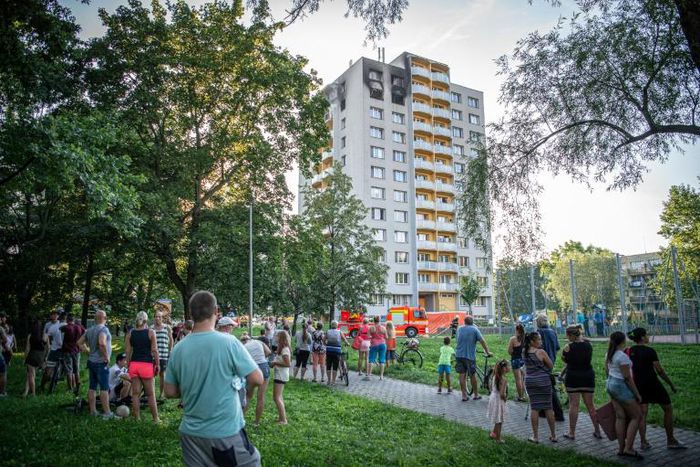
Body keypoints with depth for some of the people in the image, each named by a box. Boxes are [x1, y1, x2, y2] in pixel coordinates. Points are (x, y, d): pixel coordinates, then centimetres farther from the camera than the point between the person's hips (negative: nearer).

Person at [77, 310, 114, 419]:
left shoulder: (90, 330, 10)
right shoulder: (103, 329, -16)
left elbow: (79, 342, 18)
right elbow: (102, 343, -32)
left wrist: (89, 351, 16)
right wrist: (106, 356, -21)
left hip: (91, 361, 8)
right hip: (101, 362, -8)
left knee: (92, 387, 12)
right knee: (104, 388, -4)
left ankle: (93, 411, 18)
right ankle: (106, 412, -2)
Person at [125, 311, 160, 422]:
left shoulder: (130, 333, 6)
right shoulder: (151, 332, -4)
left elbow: (128, 351, 6)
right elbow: (154, 350, -6)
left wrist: (128, 365, 15)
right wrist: (157, 365, 1)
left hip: (134, 364, 3)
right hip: (147, 364, -3)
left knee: (135, 393, 9)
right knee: (151, 394, 5)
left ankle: (137, 418, 13)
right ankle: (155, 418, 10)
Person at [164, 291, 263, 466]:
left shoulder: (178, 349, -4)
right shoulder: (228, 342, -17)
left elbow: (170, 392, 6)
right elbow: (257, 379, -13)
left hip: (190, 433, 4)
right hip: (226, 432, -4)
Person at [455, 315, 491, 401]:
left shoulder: (459, 329, 9)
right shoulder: (475, 329, -3)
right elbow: (482, 342, -6)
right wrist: (487, 352, 3)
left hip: (459, 355, 3)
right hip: (470, 356, -3)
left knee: (462, 375, 5)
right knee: (472, 375, 8)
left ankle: (464, 396, 6)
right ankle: (476, 395, 19)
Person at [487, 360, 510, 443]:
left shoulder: (495, 376, 1)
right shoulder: (504, 379, -24)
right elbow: (502, 393, -27)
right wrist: (505, 398, -9)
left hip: (493, 398, 8)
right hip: (499, 401, -8)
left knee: (497, 420, 25)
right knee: (499, 421, 8)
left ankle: (494, 434, 37)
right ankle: (498, 438, 20)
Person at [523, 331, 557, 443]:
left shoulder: (524, 352, 0)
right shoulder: (541, 352, -14)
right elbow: (551, 365, -3)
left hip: (530, 382, 3)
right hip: (543, 381, -3)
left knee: (534, 408, 7)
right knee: (548, 408, 8)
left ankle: (535, 436, 10)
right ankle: (553, 435, 20)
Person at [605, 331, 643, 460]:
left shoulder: (608, 354, 7)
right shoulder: (622, 356, -19)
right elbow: (627, 378, -18)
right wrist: (637, 394, -10)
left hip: (610, 384, 8)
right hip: (621, 386, -8)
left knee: (620, 417, 11)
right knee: (636, 416, 2)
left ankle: (621, 449, 14)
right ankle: (628, 448, -1)